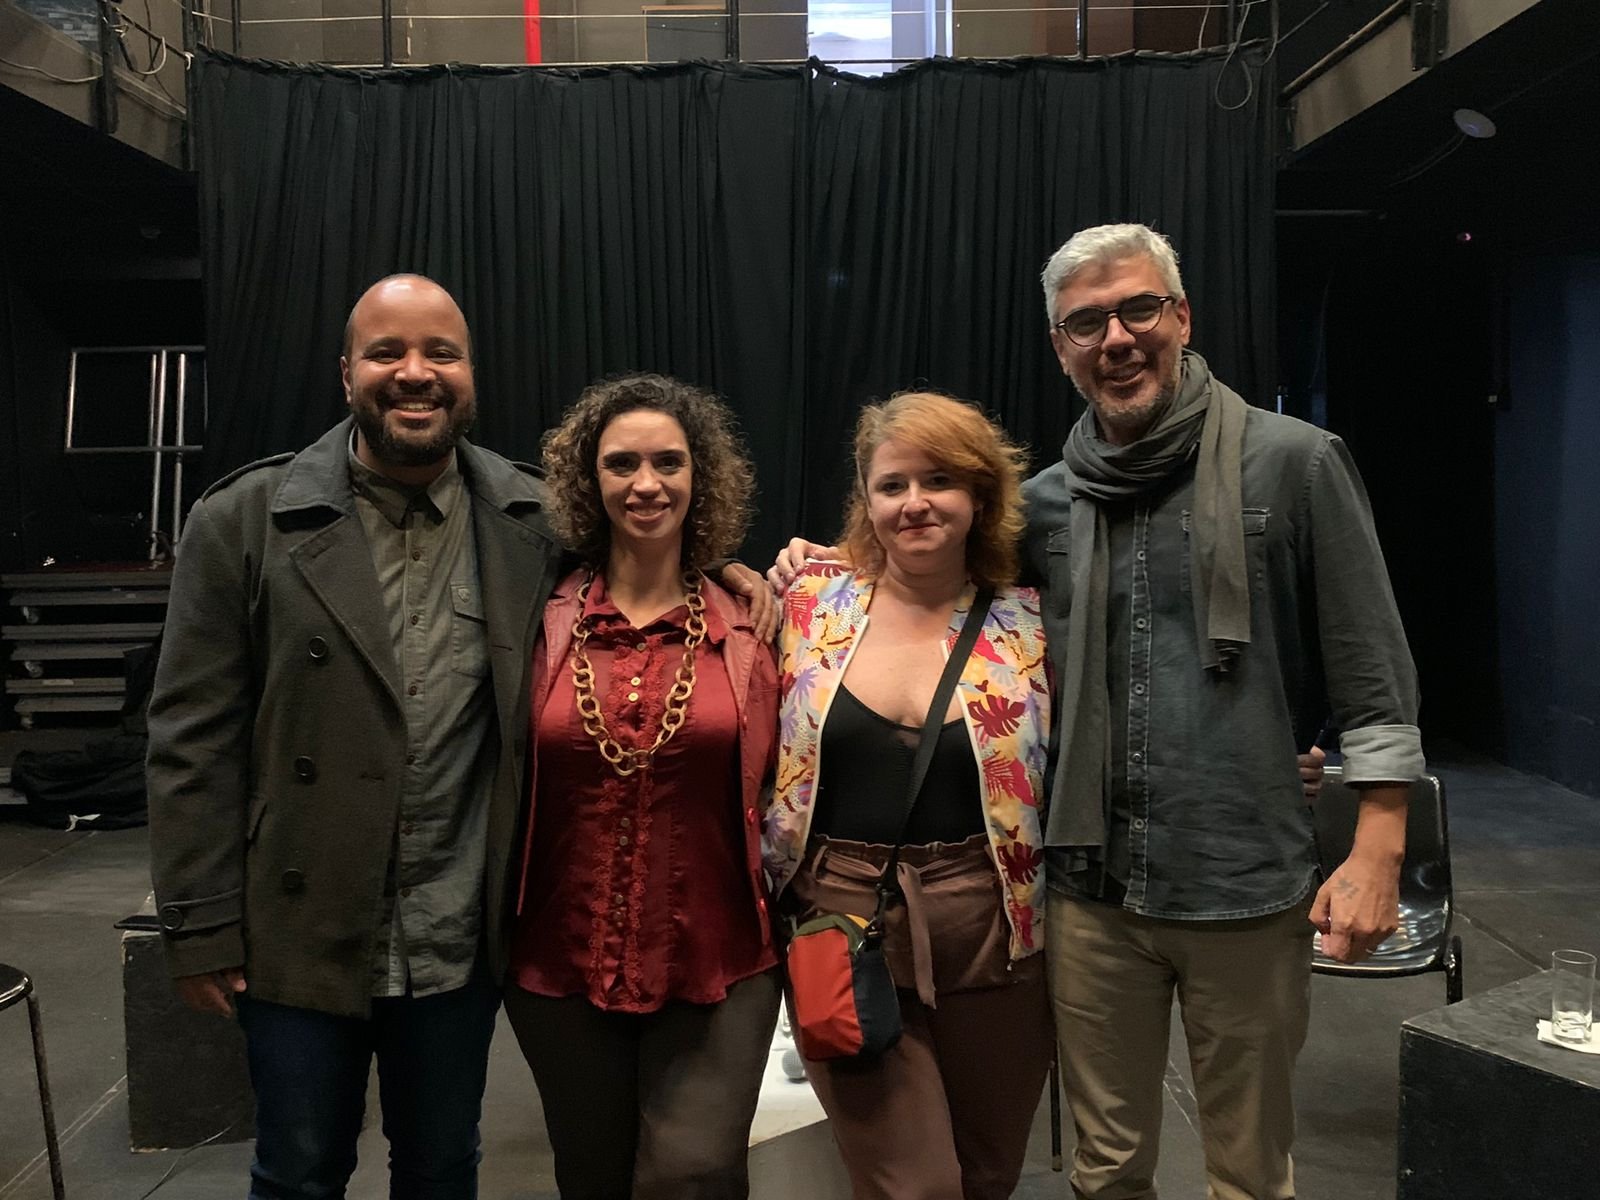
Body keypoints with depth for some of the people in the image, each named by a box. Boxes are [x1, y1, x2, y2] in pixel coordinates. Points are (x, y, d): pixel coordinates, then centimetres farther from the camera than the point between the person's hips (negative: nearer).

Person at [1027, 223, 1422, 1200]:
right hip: (1094, 889, 3)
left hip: (1249, 891, -3)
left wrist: (1377, 853, -9)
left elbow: (1375, 680, -5)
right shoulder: (1045, 502, 5)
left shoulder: (1294, 463, -6)